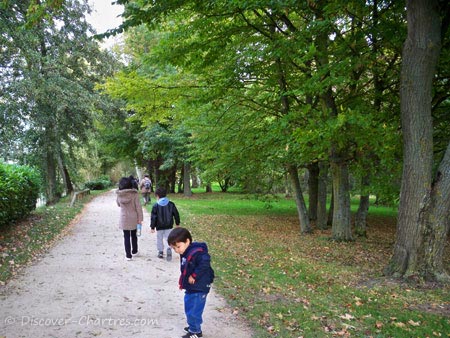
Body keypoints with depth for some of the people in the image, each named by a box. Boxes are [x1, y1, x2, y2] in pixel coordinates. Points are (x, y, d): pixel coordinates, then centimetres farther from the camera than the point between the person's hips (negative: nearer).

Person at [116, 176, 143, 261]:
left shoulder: (119, 195, -7)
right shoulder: (134, 194, -15)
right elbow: (138, 206, -13)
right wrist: (140, 218, -7)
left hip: (124, 218, 1)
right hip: (133, 218, -1)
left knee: (126, 236, 8)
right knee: (133, 235, 19)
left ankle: (128, 255, 7)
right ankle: (134, 251, 33)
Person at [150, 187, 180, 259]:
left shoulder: (156, 206, -9)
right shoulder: (171, 204, -2)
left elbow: (153, 217, -8)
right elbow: (176, 214, 4)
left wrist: (152, 227, 0)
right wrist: (177, 223, 16)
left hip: (159, 227, -1)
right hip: (169, 226, 2)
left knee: (159, 239, 14)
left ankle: (160, 252, 20)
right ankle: (169, 248, -18)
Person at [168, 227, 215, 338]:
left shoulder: (196, 253, -26)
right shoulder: (184, 254, 5)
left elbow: (204, 264, -38)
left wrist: (194, 276, -29)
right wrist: (182, 281, 8)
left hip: (199, 288, -10)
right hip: (190, 288, 10)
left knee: (194, 311, 2)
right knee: (188, 309, 23)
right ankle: (193, 326, 41)